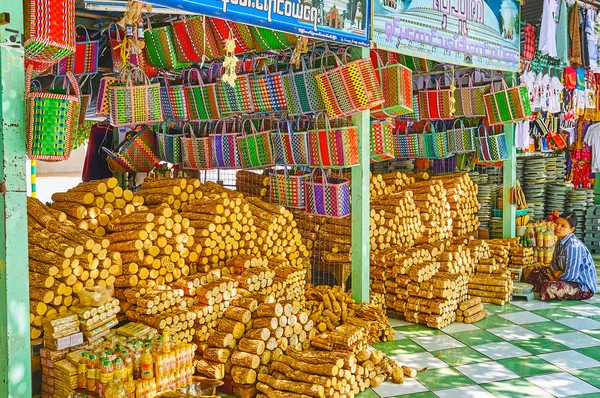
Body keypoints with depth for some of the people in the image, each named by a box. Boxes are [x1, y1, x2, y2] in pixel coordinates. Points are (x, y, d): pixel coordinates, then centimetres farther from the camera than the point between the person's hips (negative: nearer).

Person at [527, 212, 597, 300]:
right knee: (537, 271, 11)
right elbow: (553, 263, 15)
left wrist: (556, 280, -11)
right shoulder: (560, 243, 4)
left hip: (584, 287, -9)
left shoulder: (574, 246, -25)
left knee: (551, 288, -33)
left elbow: (570, 275, -27)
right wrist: (557, 272, -8)